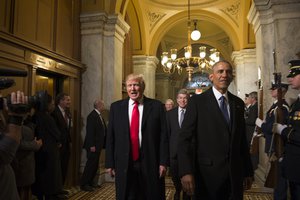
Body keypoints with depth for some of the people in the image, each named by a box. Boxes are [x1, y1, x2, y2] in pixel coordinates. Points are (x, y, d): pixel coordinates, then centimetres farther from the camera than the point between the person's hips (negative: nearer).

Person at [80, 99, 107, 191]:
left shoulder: (99, 115, 12)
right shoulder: (92, 116, -17)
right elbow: (90, 132, -21)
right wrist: (92, 145, -21)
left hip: (98, 145, 9)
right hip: (93, 145, -9)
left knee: (95, 164, 15)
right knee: (91, 164, -2)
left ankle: (90, 181, 27)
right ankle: (84, 184, 9)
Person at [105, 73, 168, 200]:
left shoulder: (157, 106, -1)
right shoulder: (116, 107, 5)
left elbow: (163, 136, -3)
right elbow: (110, 137, 4)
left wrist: (163, 162, -7)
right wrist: (109, 163, 2)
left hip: (150, 164, -1)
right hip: (124, 164, 1)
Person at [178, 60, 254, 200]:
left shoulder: (238, 103, 8)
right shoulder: (197, 101, -6)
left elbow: (242, 140, 11)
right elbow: (185, 138, -12)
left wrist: (248, 171, 10)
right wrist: (186, 172, -20)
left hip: (234, 174, 4)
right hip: (207, 173, -4)